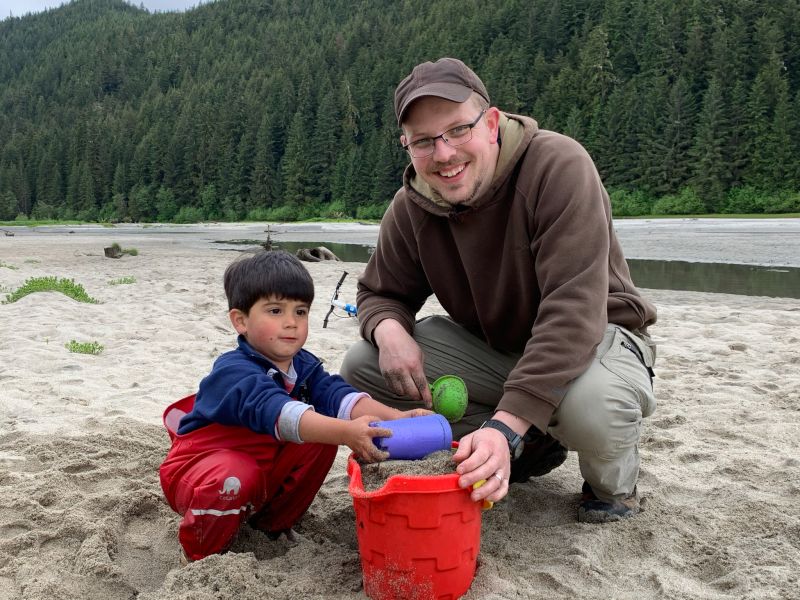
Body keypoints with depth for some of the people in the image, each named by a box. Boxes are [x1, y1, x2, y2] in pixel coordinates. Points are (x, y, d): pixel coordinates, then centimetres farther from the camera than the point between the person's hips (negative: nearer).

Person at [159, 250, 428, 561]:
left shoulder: (304, 366, -5)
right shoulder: (234, 372, -29)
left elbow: (338, 395, -20)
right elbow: (276, 412, -47)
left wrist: (395, 417, -40)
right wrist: (345, 432, -60)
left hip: (260, 468, 7)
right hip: (200, 467, -6)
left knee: (320, 438, -14)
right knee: (233, 479, -39)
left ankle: (272, 523, 7)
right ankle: (200, 556, -7)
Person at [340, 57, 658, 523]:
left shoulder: (559, 166, -26)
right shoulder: (411, 208, -8)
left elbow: (572, 310, -34)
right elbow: (380, 293, 6)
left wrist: (506, 424, -42)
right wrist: (389, 330, -22)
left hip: (594, 339, -5)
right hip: (490, 346, 6)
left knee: (589, 404, -42)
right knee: (361, 368, -12)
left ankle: (615, 477, 0)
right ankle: (534, 446, 2)